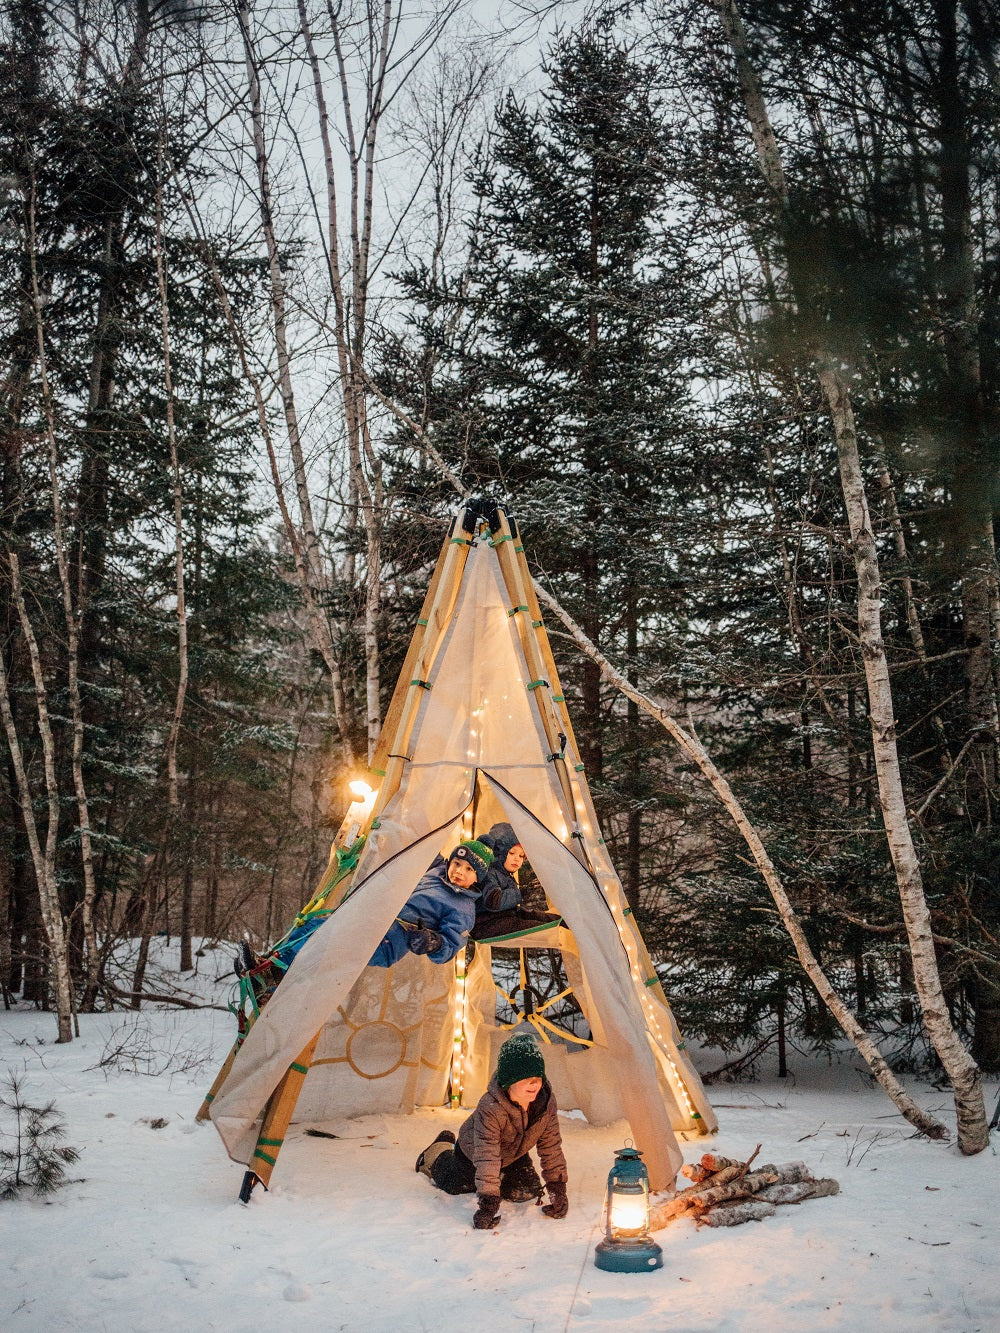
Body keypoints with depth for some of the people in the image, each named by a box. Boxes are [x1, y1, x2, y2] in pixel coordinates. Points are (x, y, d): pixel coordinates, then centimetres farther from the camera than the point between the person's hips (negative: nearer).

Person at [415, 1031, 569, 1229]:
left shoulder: (547, 1100, -31)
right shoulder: (490, 1108, -46)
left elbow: (551, 1144, -20)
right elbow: (486, 1156, -46)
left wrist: (557, 1187, -19)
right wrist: (488, 1203, -49)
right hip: (472, 1152, -3)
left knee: (527, 1192, 0)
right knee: (454, 1185, 15)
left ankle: (501, 1176, 31)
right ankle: (439, 1151, 45)